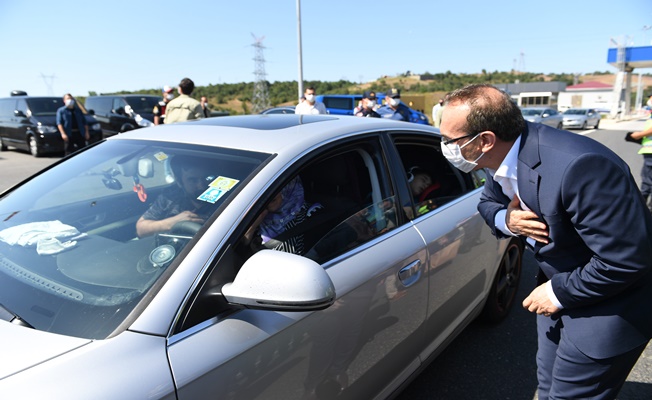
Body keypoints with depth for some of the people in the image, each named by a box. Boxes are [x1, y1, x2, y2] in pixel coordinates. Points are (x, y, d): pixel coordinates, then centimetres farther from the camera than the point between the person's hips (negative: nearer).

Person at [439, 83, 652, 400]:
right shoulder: (501, 159, -11)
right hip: (559, 286, 7)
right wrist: (506, 220, -15)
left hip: (609, 305, -7)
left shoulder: (577, 166, -36)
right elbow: (488, 203, 8)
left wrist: (559, 292, -19)